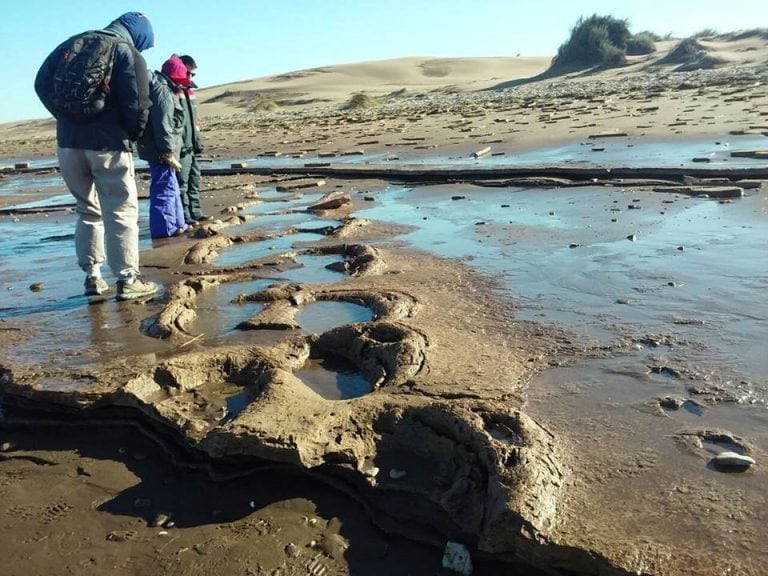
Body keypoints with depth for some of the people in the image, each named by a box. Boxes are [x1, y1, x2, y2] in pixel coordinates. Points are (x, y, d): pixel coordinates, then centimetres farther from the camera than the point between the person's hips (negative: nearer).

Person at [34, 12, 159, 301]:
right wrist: (132, 135, 4)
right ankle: (127, 279, -1)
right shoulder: (129, 53, -3)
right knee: (121, 212, 0)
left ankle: (92, 276, 16)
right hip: (108, 144, -5)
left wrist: (67, 118, 12)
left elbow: (42, 83, 10)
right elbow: (137, 104, -12)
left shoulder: (72, 44, 14)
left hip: (68, 142, 6)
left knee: (87, 210, 16)